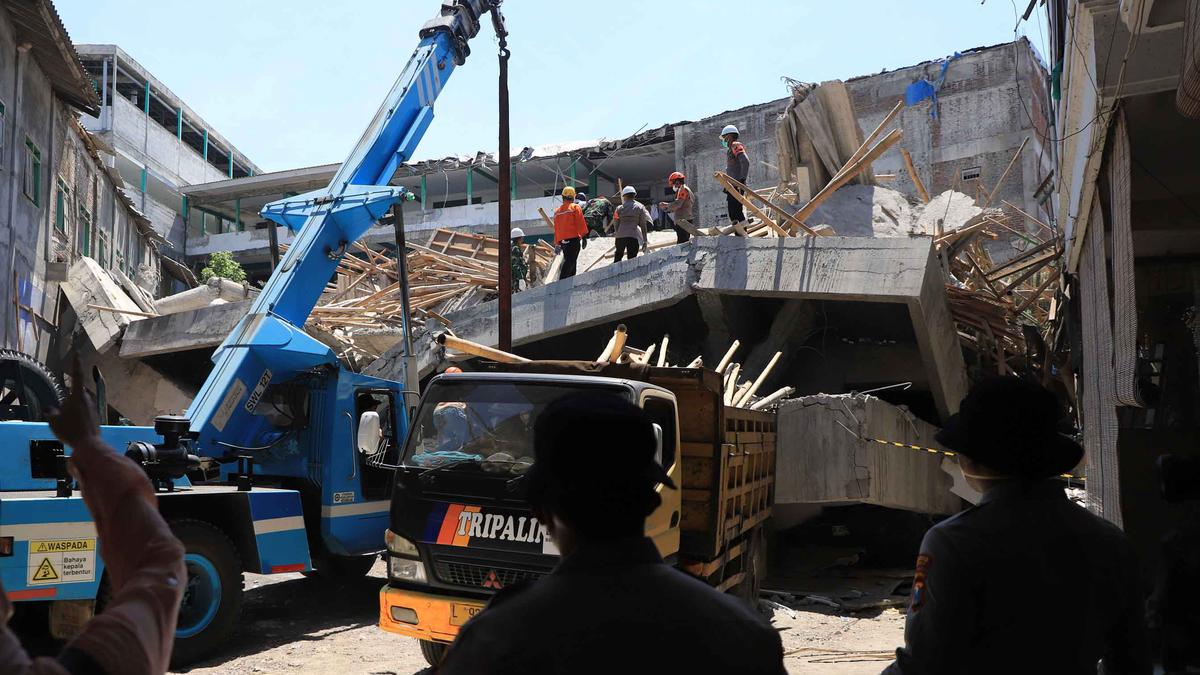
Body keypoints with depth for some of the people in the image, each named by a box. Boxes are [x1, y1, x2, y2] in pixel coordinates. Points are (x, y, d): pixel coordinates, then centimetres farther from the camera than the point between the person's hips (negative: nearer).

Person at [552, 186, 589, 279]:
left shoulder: (557, 211, 15)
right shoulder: (575, 207, -1)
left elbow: (556, 229, 18)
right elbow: (581, 224, -9)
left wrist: (557, 244, 22)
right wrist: (584, 237, -6)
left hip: (562, 241, 6)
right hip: (574, 239, -6)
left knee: (569, 262, 14)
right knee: (570, 262, -13)